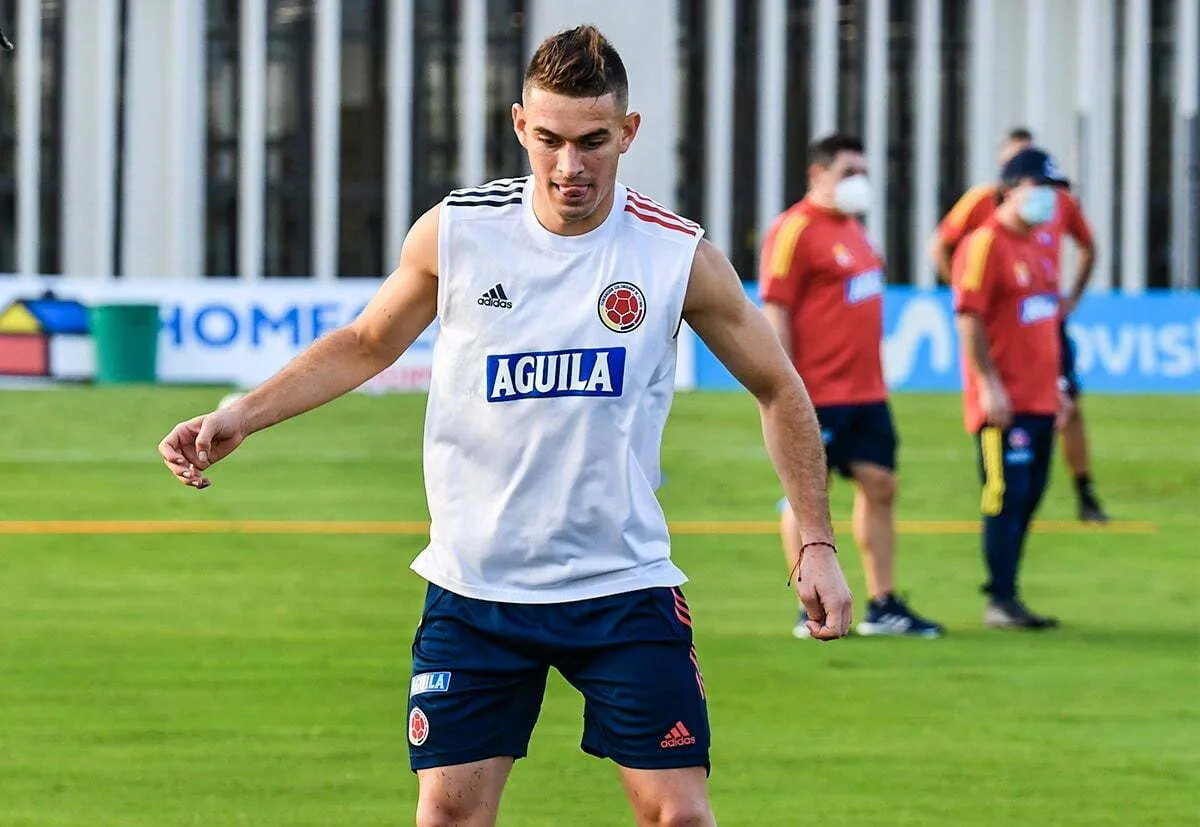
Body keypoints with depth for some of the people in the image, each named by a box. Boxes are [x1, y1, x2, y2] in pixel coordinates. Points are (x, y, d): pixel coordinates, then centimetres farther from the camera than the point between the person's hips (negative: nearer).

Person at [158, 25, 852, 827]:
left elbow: (778, 388, 6)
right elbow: (366, 345, 13)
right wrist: (239, 418, 3)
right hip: (476, 585, 1)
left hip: (624, 584, -1)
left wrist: (817, 541, 1)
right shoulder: (453, 232, -4)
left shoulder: (679, 255, -7)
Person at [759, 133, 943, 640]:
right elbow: (775, 313, -15)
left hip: (866, 391, 9)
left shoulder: (850, 226, 16)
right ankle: (811, 611, 4)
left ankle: (884, 606, 11)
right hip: (819, 396, -9)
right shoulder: (795, 231, -11)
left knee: (880, 486, 7)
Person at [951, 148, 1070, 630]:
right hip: (1004, 403, -9)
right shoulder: (985, 245, -10)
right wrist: (989, 385, -20)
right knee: (1006, 497, -10)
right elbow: (969, 319, -16)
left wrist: (1055, 385, 20)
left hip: (1041, 402, 9)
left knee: (1027, 499, 9)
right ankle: (1000, 603, -8)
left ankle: (1007, 598, 13)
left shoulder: (1037, 246, 17)